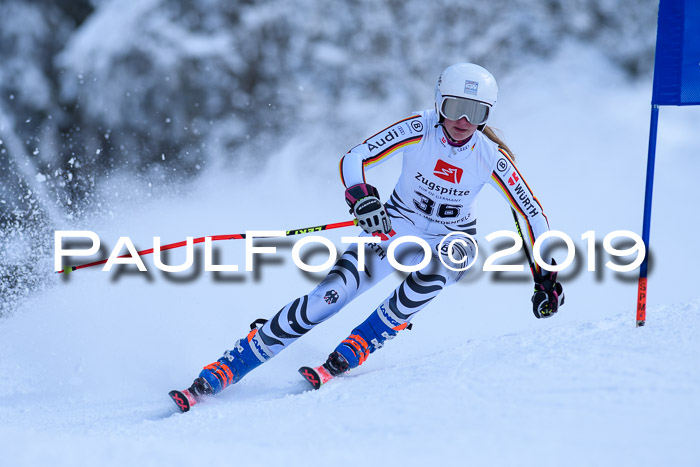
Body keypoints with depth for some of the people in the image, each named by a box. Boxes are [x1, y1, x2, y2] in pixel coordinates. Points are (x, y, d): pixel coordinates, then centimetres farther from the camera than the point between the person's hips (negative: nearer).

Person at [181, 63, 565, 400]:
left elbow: (531, 213, -8)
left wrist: (545, 276, -12)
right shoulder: (418, 129, -18)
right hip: (395, 229, 0)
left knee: (434, 270, -38)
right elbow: (353, 160, -23)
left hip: (450, 241, 1)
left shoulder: (491, 158, -17)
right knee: (329, 296, -20)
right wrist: (361, 197, -44)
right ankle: (222, 372, -17)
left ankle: (353, 351, -27)